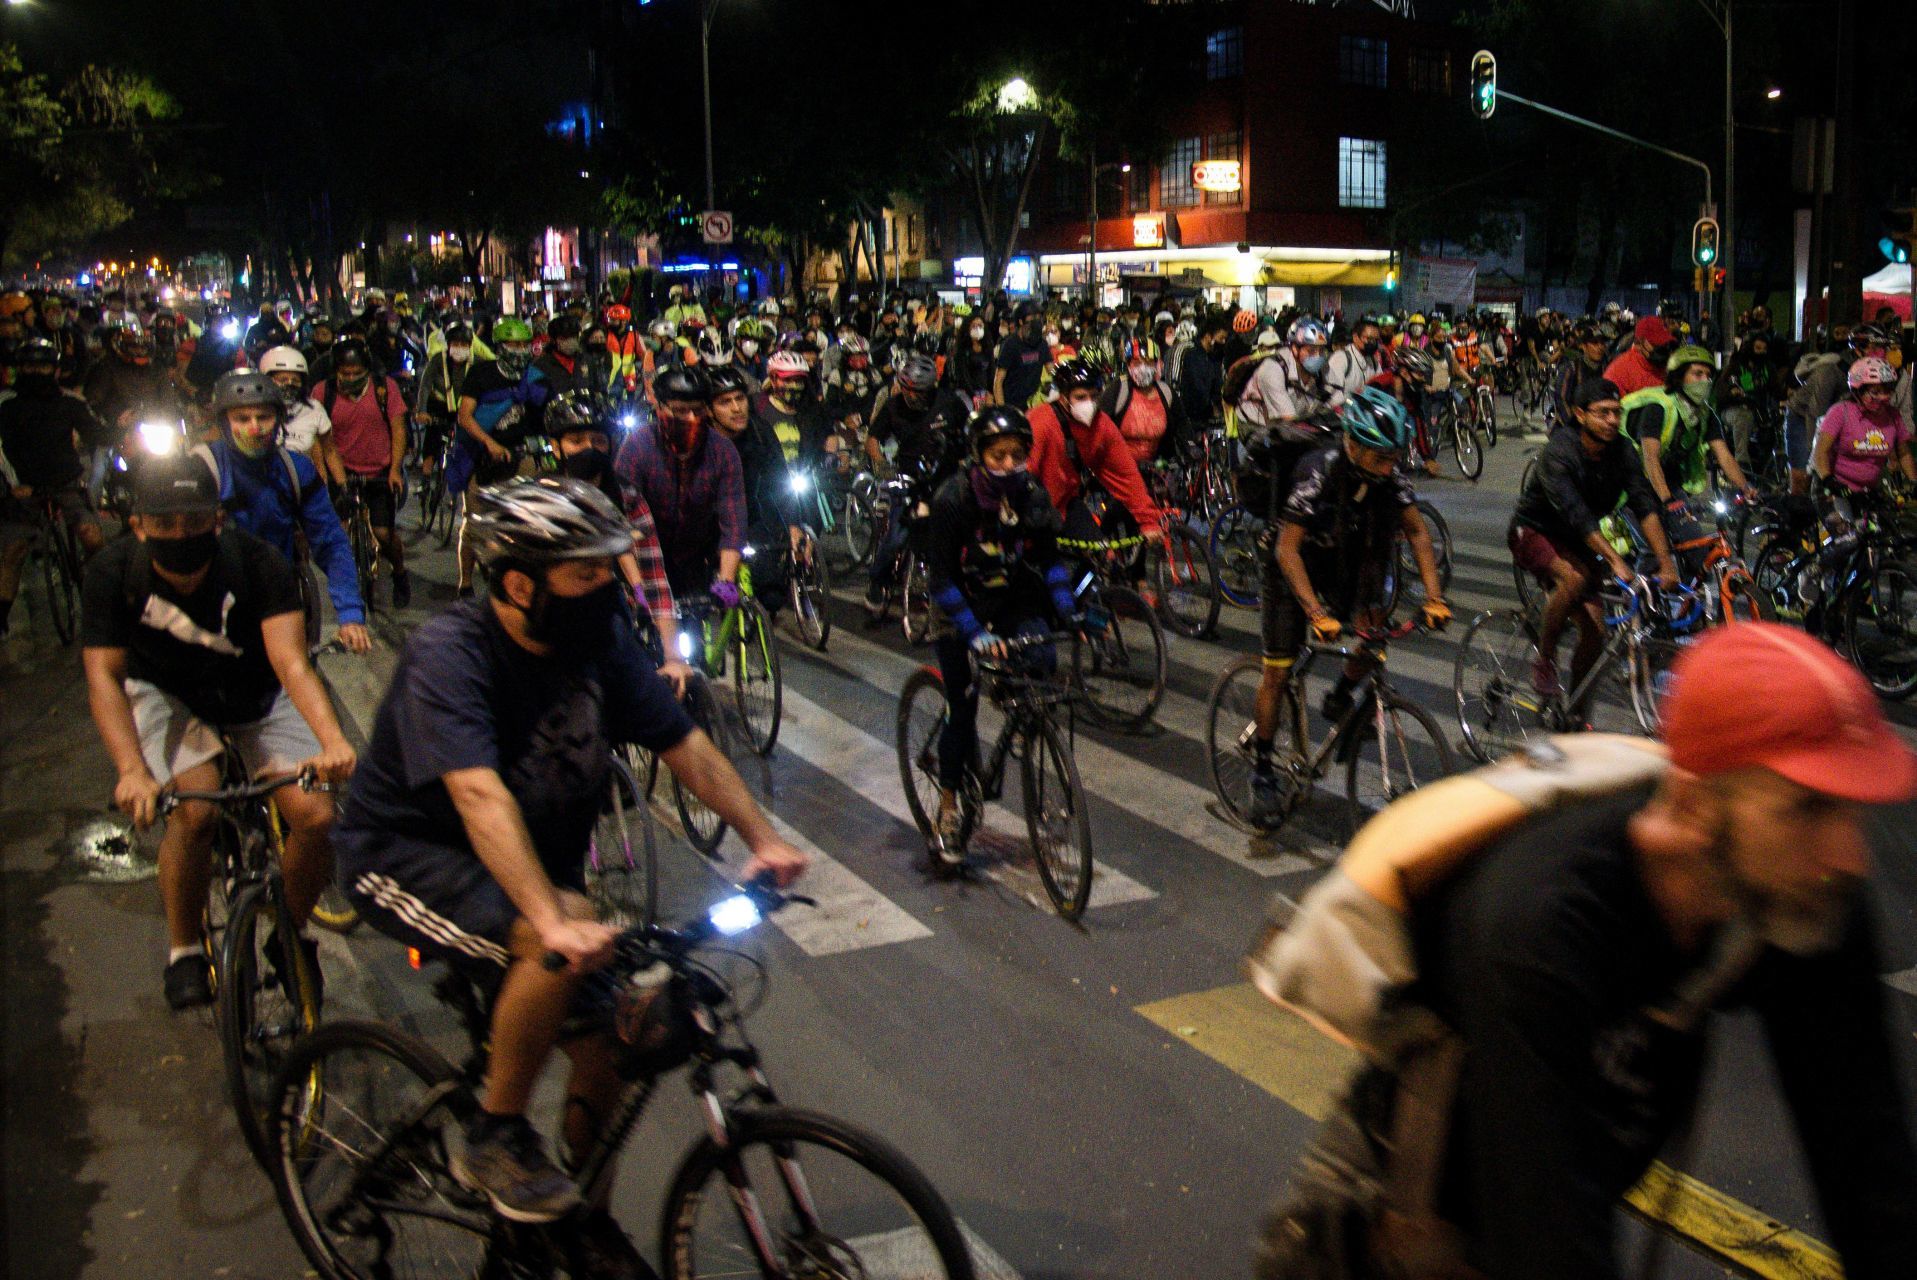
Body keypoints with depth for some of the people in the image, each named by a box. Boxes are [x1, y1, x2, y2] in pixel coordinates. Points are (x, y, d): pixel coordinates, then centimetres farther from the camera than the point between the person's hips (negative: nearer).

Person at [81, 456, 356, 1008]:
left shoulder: (257, 563, -27)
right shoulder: (112, 573, -22)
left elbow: (290, 661, -37)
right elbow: (104, 678, -26)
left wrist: (333, 741, -54)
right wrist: (132, 769, -43)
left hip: (256, 699, 1)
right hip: (166, 694, 0)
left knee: (316, 815, -18)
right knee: (193, 811, -28)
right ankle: (184, 949, -2)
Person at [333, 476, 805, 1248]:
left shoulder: (601, 640, -8)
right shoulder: (449, 654, -26)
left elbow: (686, 747, -5)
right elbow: (481, 796, -39)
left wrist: (762, 838, -16)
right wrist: (552, 918, -49)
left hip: (539, 859, 6)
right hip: (406, 858, -6)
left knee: (612, 1023, -3)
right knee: (561, 943, -32)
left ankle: (582, 1219, 21)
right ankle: (494, 1138, -9)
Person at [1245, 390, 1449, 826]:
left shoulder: (1389, 475, -18)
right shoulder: (1318, 473, -33)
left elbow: (1417, 533, -9)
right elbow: (1287, 549, -34)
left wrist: (1434, 597, -20)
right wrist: (1316, 613, -43)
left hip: (1343, 562, 5)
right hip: (1294, 561, -4)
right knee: (1278, 670, -7)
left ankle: (1340, 699, 11)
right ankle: (1262, 769, 6)